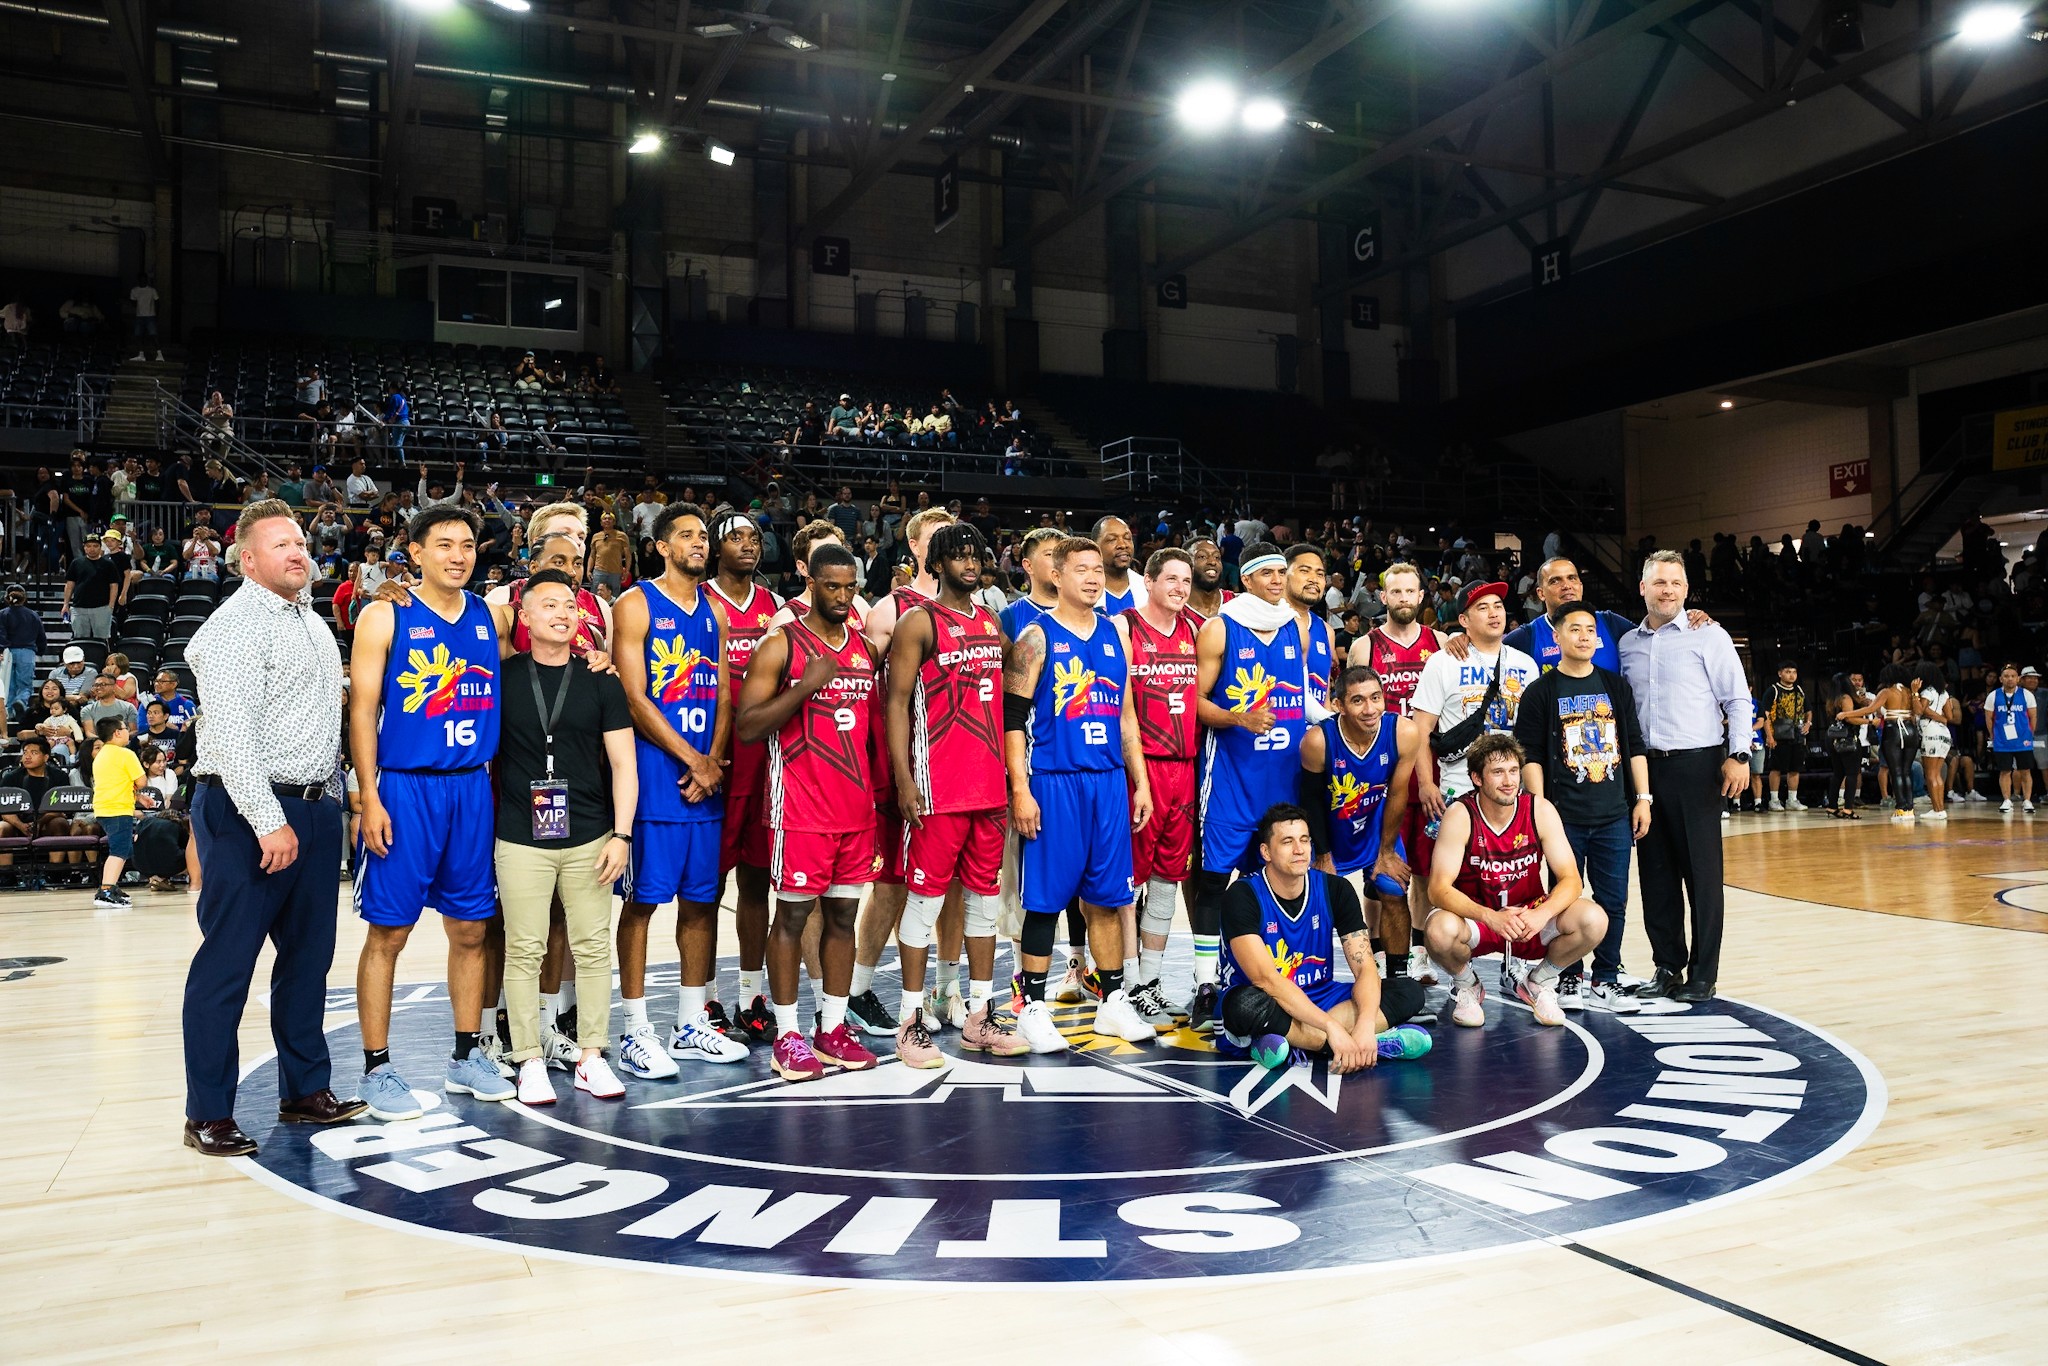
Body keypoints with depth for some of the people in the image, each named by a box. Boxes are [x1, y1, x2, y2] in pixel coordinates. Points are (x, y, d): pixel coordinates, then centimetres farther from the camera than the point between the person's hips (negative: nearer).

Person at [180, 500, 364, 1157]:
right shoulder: (236, 626, -11)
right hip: (249, 813, -8)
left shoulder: (313, 623, 17)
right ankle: (208, 1116, 7)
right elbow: (232, 733, -19)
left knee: (308, 955, 13)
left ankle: (305, 1092, 24)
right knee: (226, 963, -2)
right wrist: (269, 823, -23)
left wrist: (328, 803, 16)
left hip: (315, 808, 9)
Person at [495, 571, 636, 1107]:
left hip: (589, 838, 1)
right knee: (524, 950, 1)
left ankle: (591, 1057, 15)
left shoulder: (600, 682, 6)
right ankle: (530, 1061, 13)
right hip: (521, 838, -1)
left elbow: (623, 763, 5)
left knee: (593, 947, 5)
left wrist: (622, 834, -3)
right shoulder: (503, 676, 4)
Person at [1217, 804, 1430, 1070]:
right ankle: (1378, 1043, -30)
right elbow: (1265, 978, -27)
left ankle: (1294, 1046, -27)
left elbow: (1365, 968, -10)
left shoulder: (1335, 889, -2)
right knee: (1247, 1003, -40)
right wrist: (1331, 1027, -36)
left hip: (1320, 1001, 5)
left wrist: (1365, 1026, -31)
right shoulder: (1242, 896, -15)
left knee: (1410, 991, -14)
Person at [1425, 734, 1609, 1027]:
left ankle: (1538, 982, 6)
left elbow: (1571, 879, -11)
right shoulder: (1460, 815, -17)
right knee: (1440, 930, -36)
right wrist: (1491, 917, -39)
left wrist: (1541, 914, -32)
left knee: (1593, 920, -24)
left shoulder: (1540, 810, -9)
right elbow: (1439, 889, -23)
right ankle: (1466, 986, 1)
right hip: (1476, 921, -2)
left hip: (1529, 919, 3)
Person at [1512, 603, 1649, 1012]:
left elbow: (1634, 747, 12)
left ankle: (1605, 981, 17)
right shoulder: (1540, 693, -1)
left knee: (1613, 901, 6)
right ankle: (1569, 979, 16)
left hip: (1615, 815, 3)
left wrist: (1643, 798, 6)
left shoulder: (1617, 687, 11)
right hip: (1565, 818, -3)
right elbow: (1530, 757, -4)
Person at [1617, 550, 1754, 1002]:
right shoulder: (1627, 644, 13)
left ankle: (1703, 974, 7)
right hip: (1644, 766, 4)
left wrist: (1738, 755, -10)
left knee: (1701, 871, -1)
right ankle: (1668, 966, 17)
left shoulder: (1709, 637, 1)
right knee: (1655, 871, 7)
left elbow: (1738, 700, -1)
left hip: (1696, 765, -4)